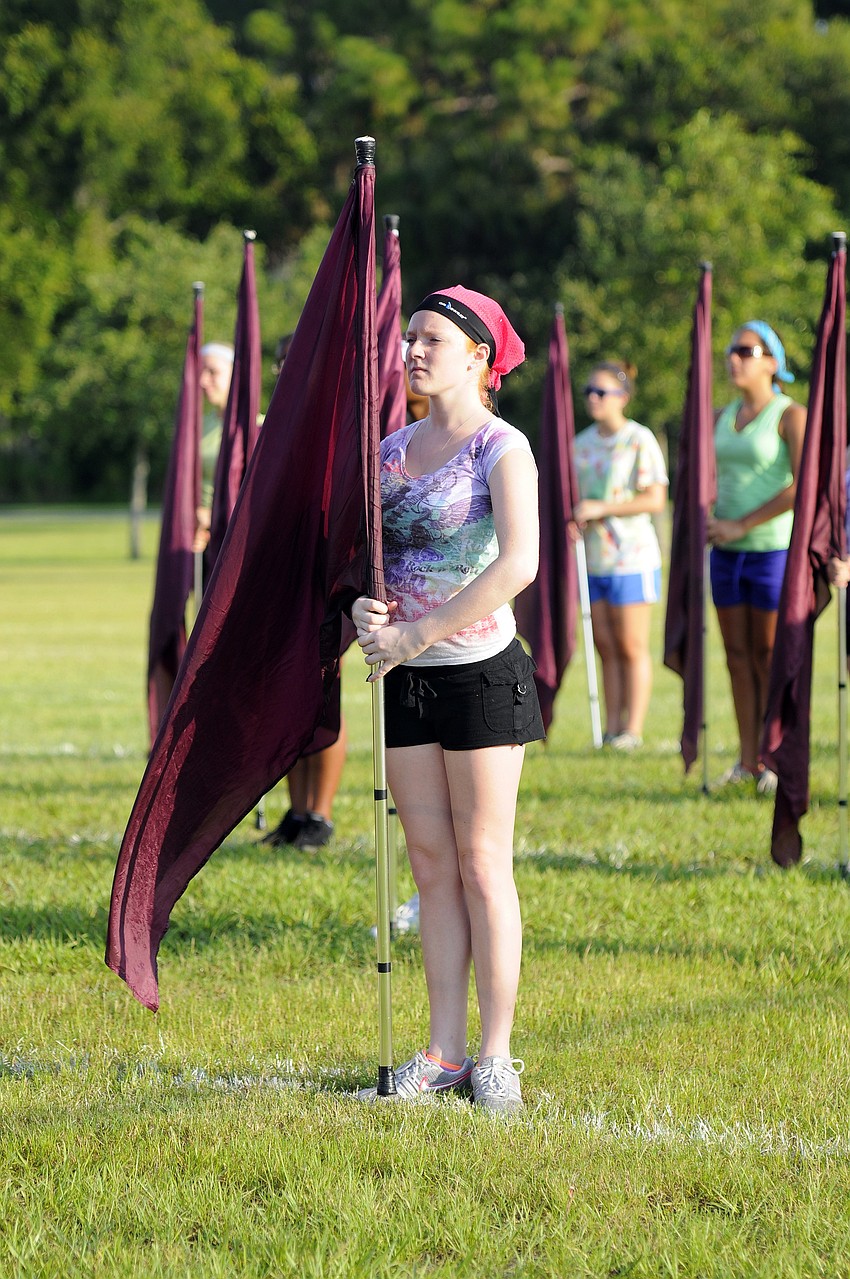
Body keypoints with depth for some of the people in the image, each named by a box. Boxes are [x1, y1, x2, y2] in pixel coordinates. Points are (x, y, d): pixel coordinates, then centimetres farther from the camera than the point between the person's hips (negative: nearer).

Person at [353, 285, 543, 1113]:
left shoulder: (501, 448, -9)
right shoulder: (392, 450, 11)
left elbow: (519, 564, -20)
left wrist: (420, 633, -21)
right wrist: (362, 610, -9)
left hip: (479, 669, -6)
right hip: (406, 677, 6)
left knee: (482, 865, -2)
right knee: (431, 867, 7)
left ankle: (495, 1055, 3)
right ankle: (444, 1051, 11)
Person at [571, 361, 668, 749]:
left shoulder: (640, 441, -7)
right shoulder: (582, 442, 13)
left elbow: (655, 499, -13)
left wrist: (601, 508, -18)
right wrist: (573, 517, 0)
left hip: (631, 557, -6)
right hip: (592, 557, 6)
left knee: (632, 647, -2)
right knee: (606, 648, 7)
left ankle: (633, 729, 1)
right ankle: (611, 727, 9)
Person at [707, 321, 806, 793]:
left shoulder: (791, 416, -8)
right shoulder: (722, 417, 12)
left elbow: (805, 485, -17)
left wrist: (741, 524, -16)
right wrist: (704, 519, -1)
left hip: (772, 547, -6)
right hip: (727, 553, 6)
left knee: (769, 657, -1)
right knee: (738, 656, 6)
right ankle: (746, 760, 11)